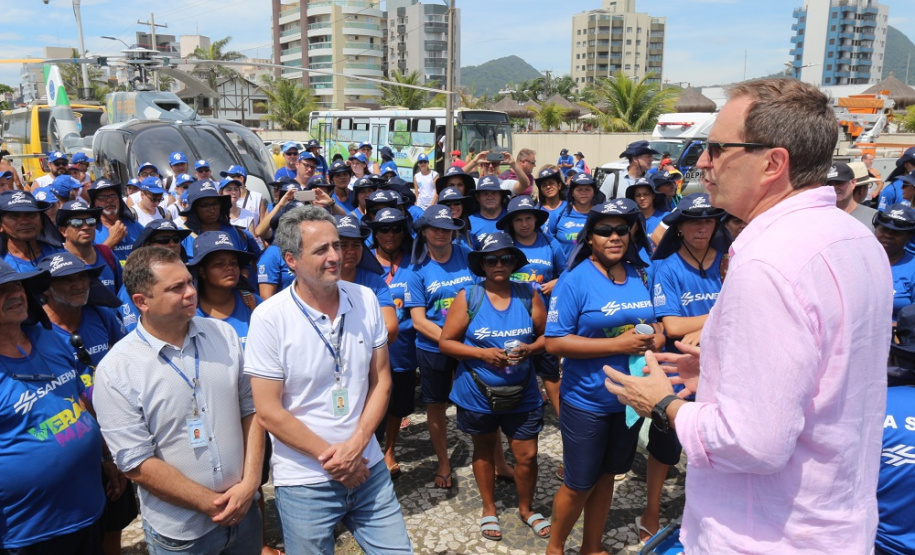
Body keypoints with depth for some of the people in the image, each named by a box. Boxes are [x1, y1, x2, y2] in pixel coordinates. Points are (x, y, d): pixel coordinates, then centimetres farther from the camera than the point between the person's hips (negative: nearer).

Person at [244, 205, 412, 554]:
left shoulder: (365, 300, -3)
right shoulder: (269, 318, -14)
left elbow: (381, 380, 2)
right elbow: (269, 412, -13)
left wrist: (356, 445, -10)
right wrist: (331, 456, -10)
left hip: (369, 469, 4)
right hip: (304, 482, -3)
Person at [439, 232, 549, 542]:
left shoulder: (528, 295, -5)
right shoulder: (468, 297, -10)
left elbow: (548, 335, 3)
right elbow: (445, 342, -8)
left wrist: (530, 348, -17)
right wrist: (482, 353, -20)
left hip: (522, 393, 1)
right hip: (478, 393, -1)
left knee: (527, 455, 5)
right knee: (484, 451, 18)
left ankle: (526, 508, 33)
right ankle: (489, 509, 41)